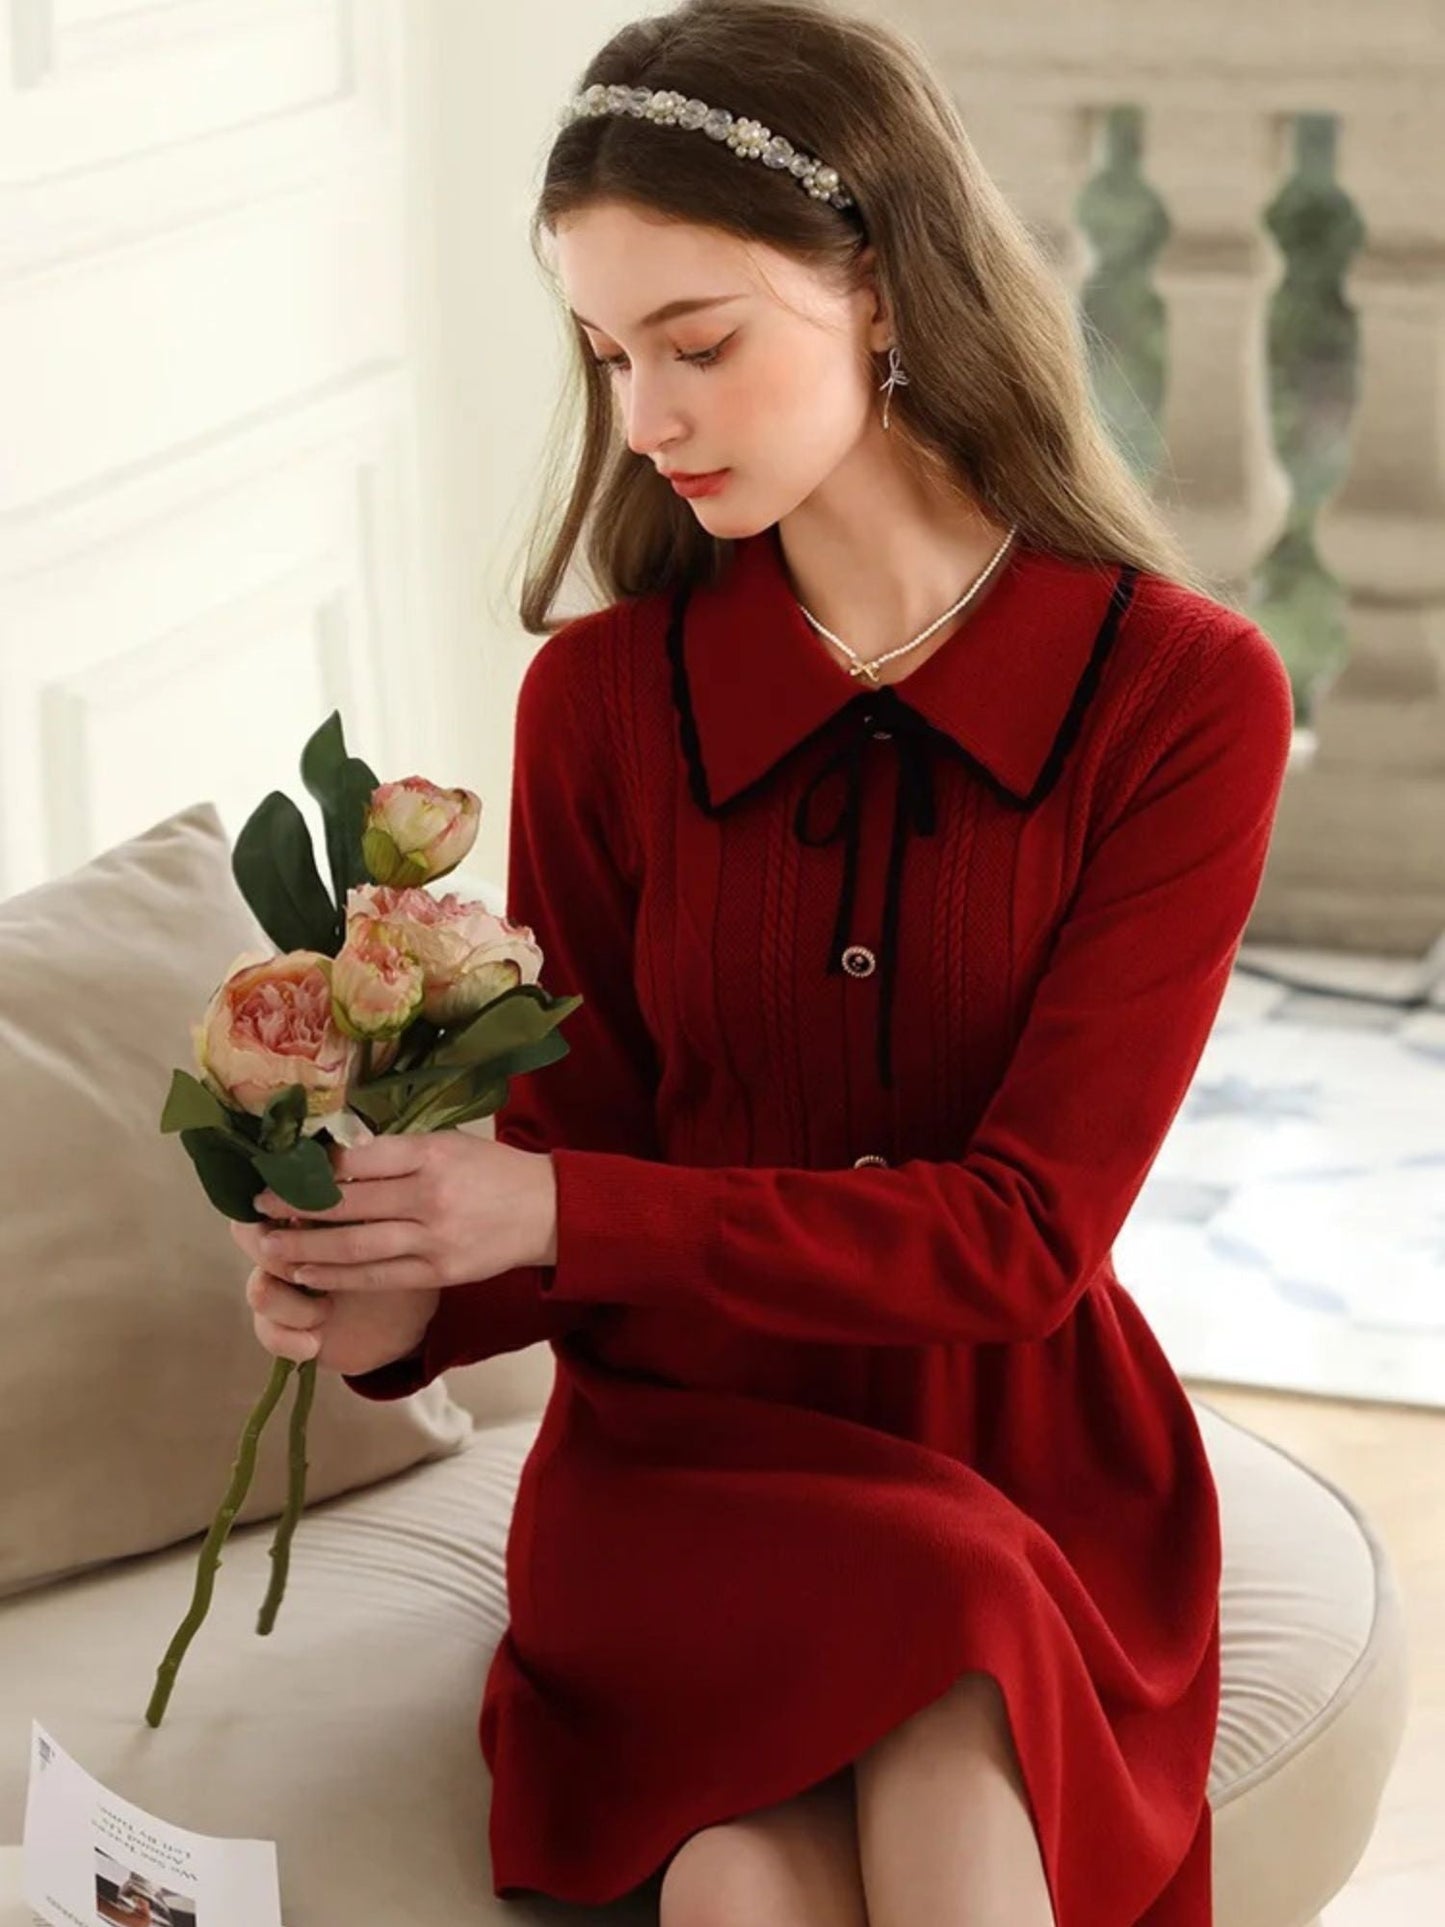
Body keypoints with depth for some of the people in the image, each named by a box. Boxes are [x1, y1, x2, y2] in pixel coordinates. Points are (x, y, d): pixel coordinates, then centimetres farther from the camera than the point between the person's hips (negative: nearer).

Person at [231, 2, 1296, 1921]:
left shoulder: (1183, 695, -8)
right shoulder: (605, 695, -3)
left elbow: (1027, 1228, -13)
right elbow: (573, 1151, 3)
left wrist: (567, 1215, -24)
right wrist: (416, 1304, -21)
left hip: (1028, 1471, 0)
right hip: (687, 1449, 1)